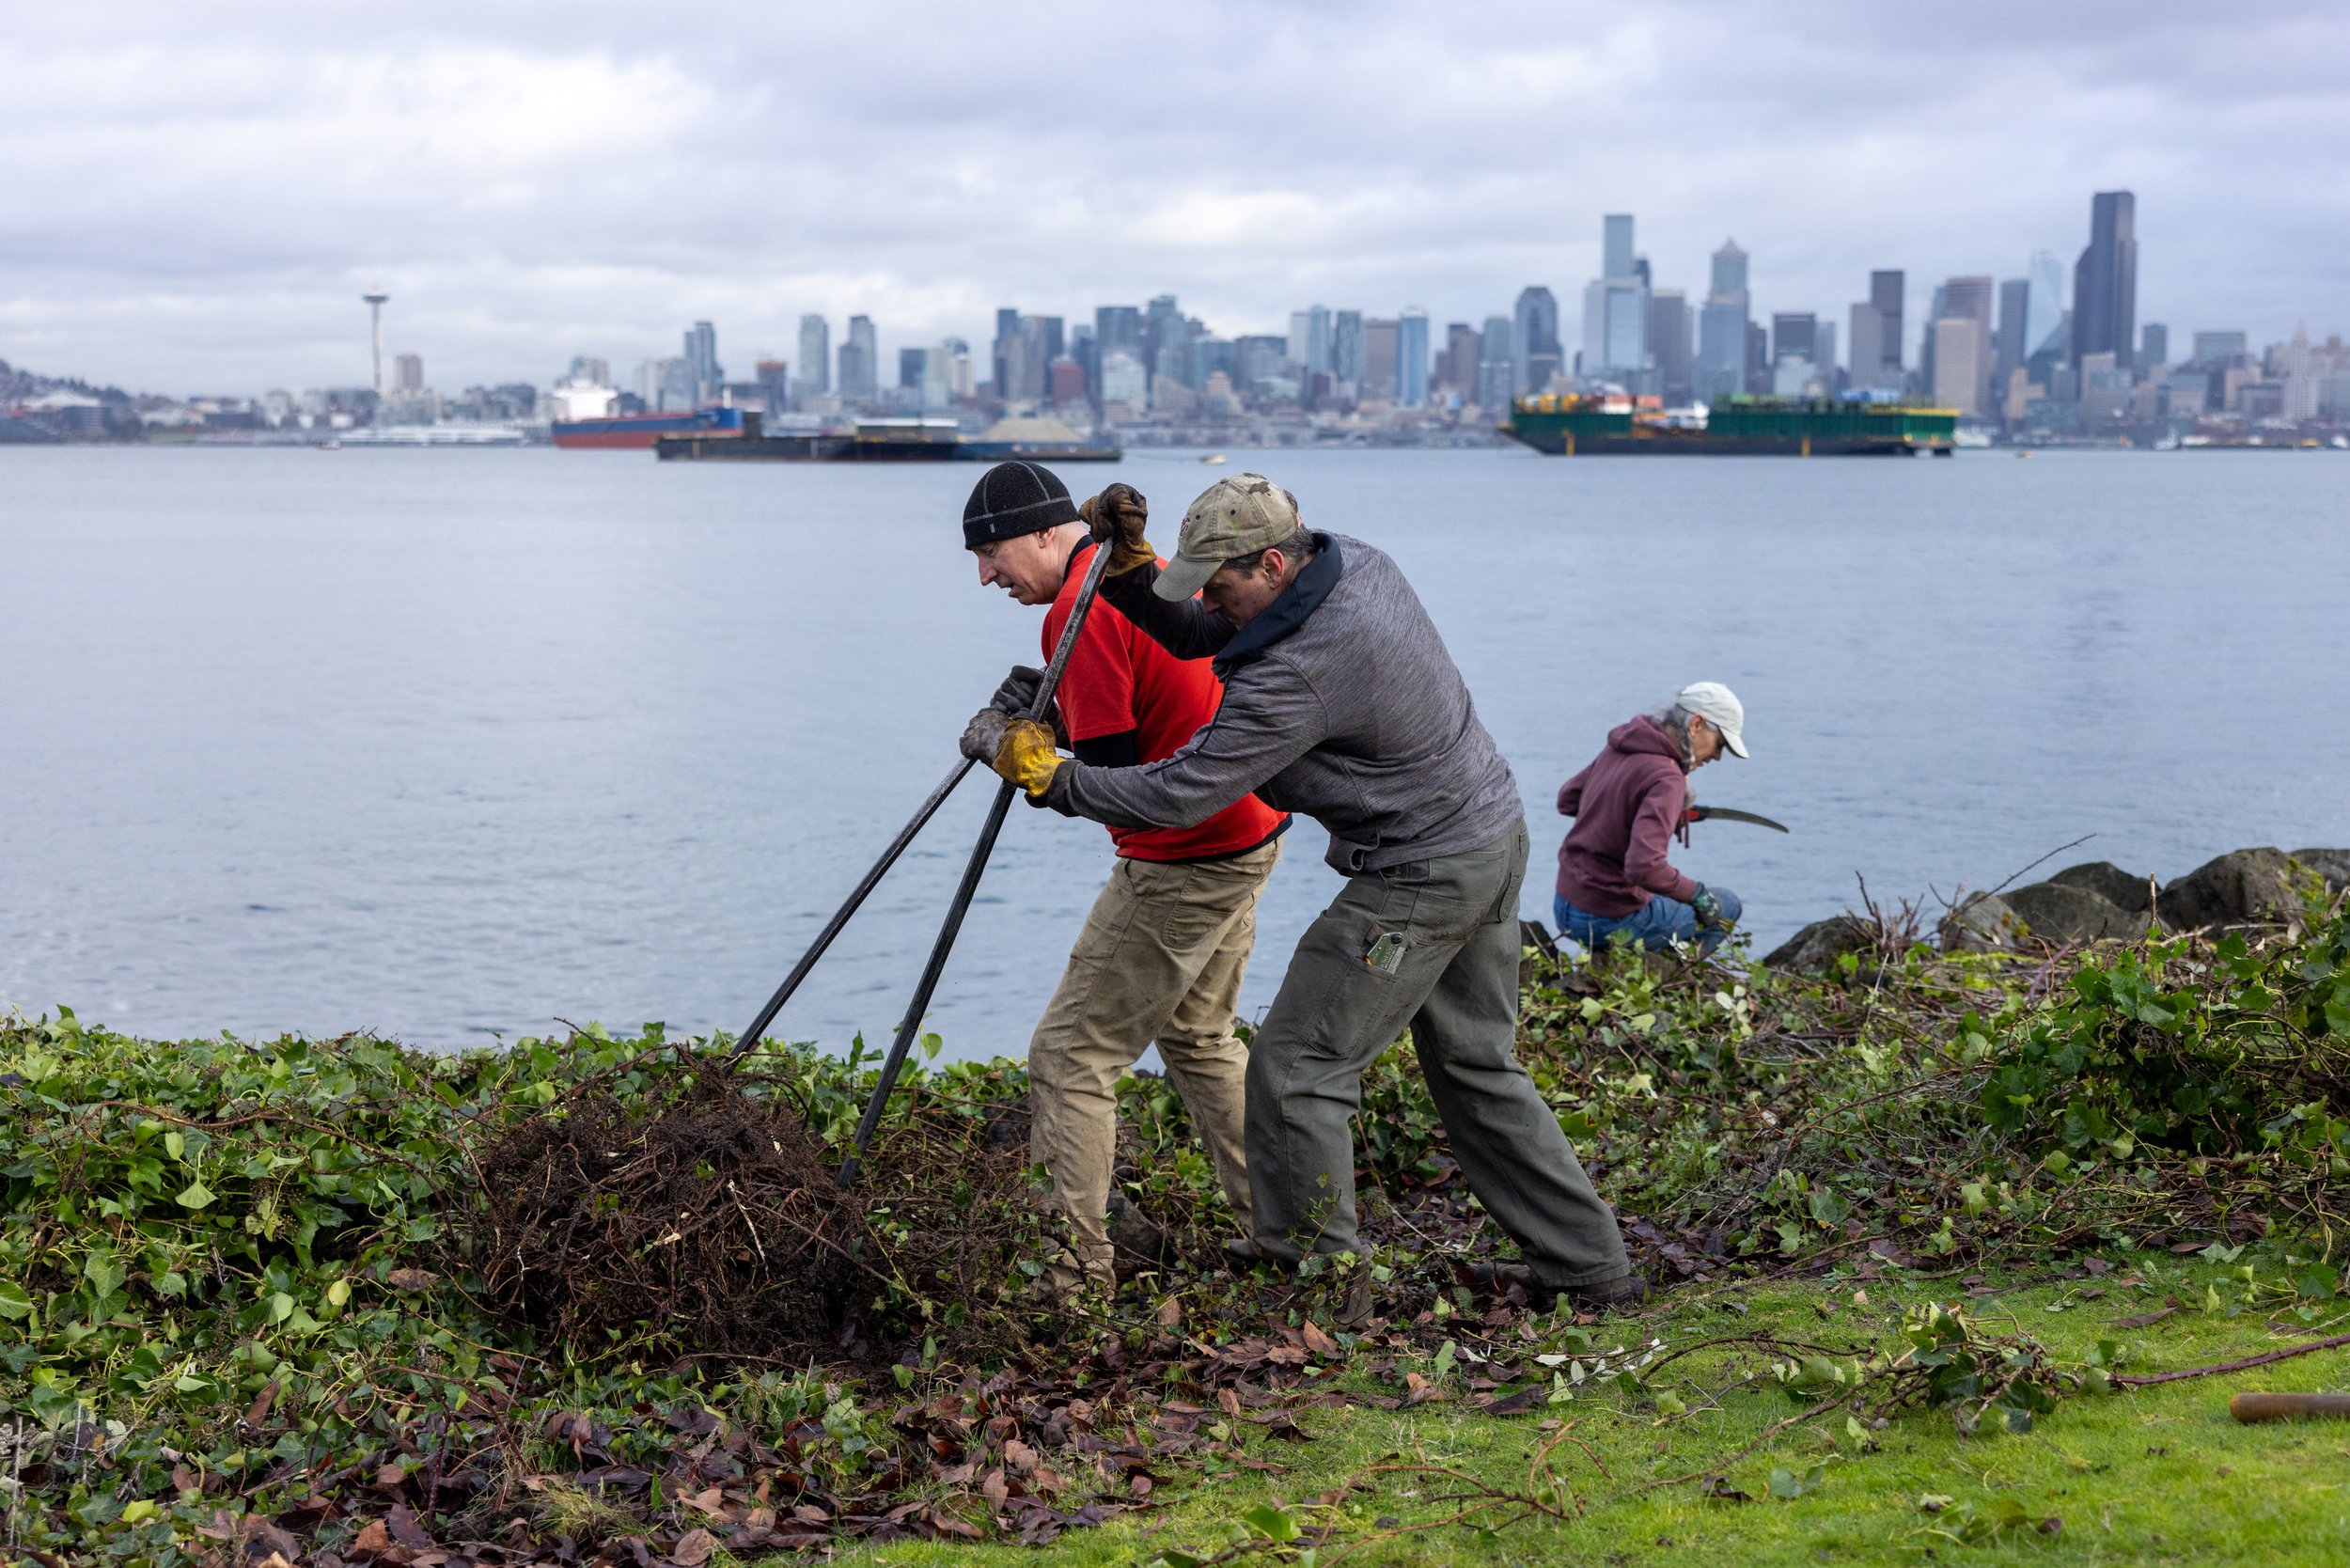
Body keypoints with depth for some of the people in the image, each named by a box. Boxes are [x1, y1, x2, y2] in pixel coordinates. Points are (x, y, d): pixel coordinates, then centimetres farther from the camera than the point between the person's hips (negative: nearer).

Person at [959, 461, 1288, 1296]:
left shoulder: (1083, 607, -17)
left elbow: (1111, 776, -21)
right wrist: (1056, 708, 5)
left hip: (1181, 866, -10)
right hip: (1246, 836, 10)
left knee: (1071, 1056, -3)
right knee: (1199, 1037, 24)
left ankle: (1077, 1262, -1)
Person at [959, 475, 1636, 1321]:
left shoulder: (1297, 672, -29)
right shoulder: (1356, 562, -1)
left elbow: (1181, 795, -24)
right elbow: (1204, 638, 10)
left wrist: (1046, 773, -17)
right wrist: (1127, 564, -4)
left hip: (1421, 882, -10)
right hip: (1496, 836, 10)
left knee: (1295, 1068, -1)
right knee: (1475, 1067, 20)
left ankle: (1318, 1270, 7)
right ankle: (1586, 1263, 26)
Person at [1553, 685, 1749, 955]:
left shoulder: (1620, 747, 4)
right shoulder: (1667, 779, -22)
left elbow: (1567, 800, 19)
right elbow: (1644, 866, -33)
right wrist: (1696, 894, -18)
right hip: (1611, 921, -8)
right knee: (1726, 906, 10)